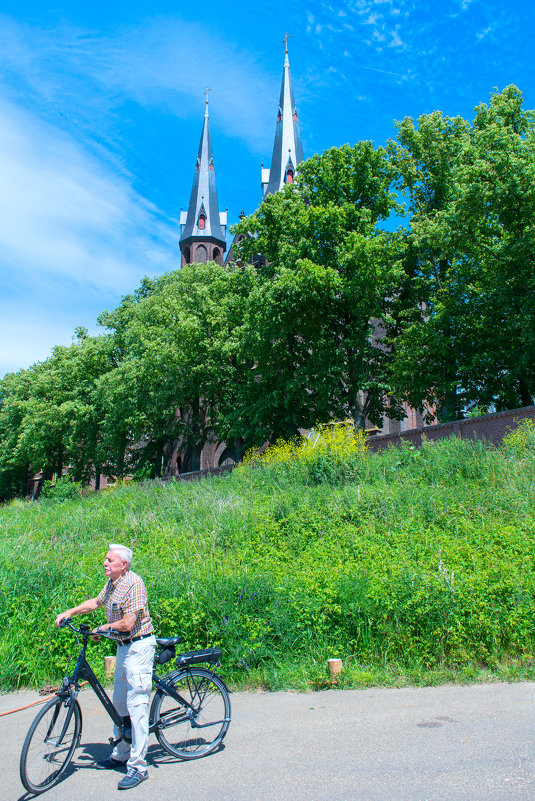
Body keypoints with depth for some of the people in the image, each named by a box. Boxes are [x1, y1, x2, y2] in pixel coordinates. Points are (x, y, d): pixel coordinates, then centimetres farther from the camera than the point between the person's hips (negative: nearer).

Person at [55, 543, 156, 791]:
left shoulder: (133, 583, -23)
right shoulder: (112, 583, 6)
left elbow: (127, 624, -25)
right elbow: (96, 602, 25)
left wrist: (100, 629, -10)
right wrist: (70, 612, 14)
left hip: (138, 646, -10)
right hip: (124, 647, 10)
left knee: (136, 705, -6)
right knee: (119, 704, 19)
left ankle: (138, 766, 3)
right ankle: (120, 755, 34)